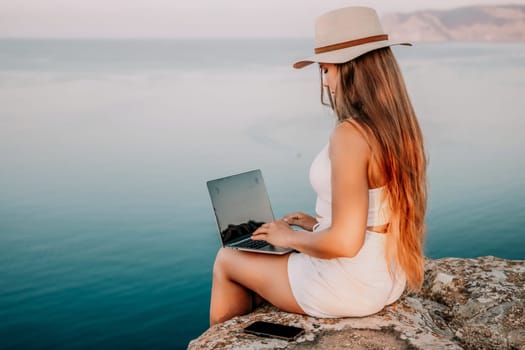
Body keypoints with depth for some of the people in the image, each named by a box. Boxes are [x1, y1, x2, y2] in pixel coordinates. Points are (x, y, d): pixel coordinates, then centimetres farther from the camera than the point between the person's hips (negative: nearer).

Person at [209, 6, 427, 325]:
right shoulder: (400, 127, 1)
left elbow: (344, 242, -28)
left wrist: (290, 238, -11)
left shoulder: (350, 135, -26)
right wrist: (320, 224, 12)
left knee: (228, 259, 16)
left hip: (347, 286, -8)